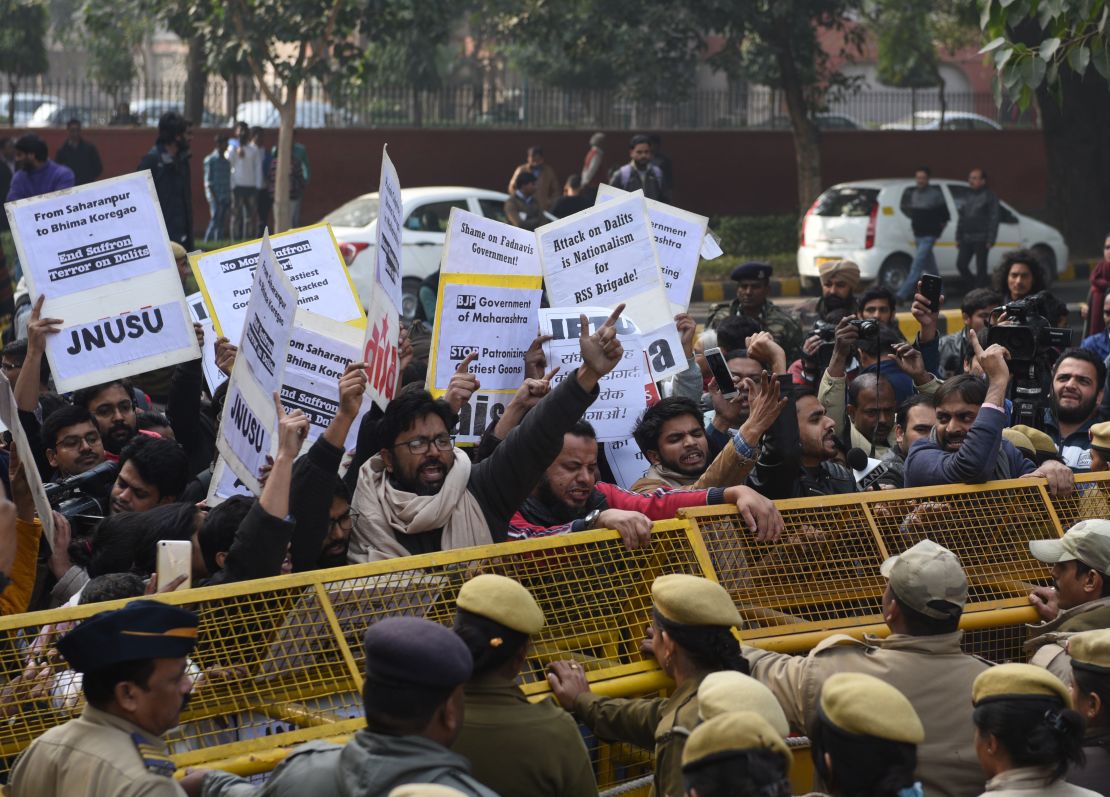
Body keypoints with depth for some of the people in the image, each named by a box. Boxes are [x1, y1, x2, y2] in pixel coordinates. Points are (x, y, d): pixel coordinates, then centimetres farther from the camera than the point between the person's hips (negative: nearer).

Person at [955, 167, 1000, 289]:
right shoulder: (967, 196, 17)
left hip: (981, 239, -7)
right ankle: (975, 286, 16)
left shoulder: (989, 196, -3)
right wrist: (958, 237, 14)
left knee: (980, 268, -3)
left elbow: (994, 219, -9)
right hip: (966, 239, 7)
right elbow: (961, 218, 20)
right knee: (961, 264, 1)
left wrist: (990, 240, -15)